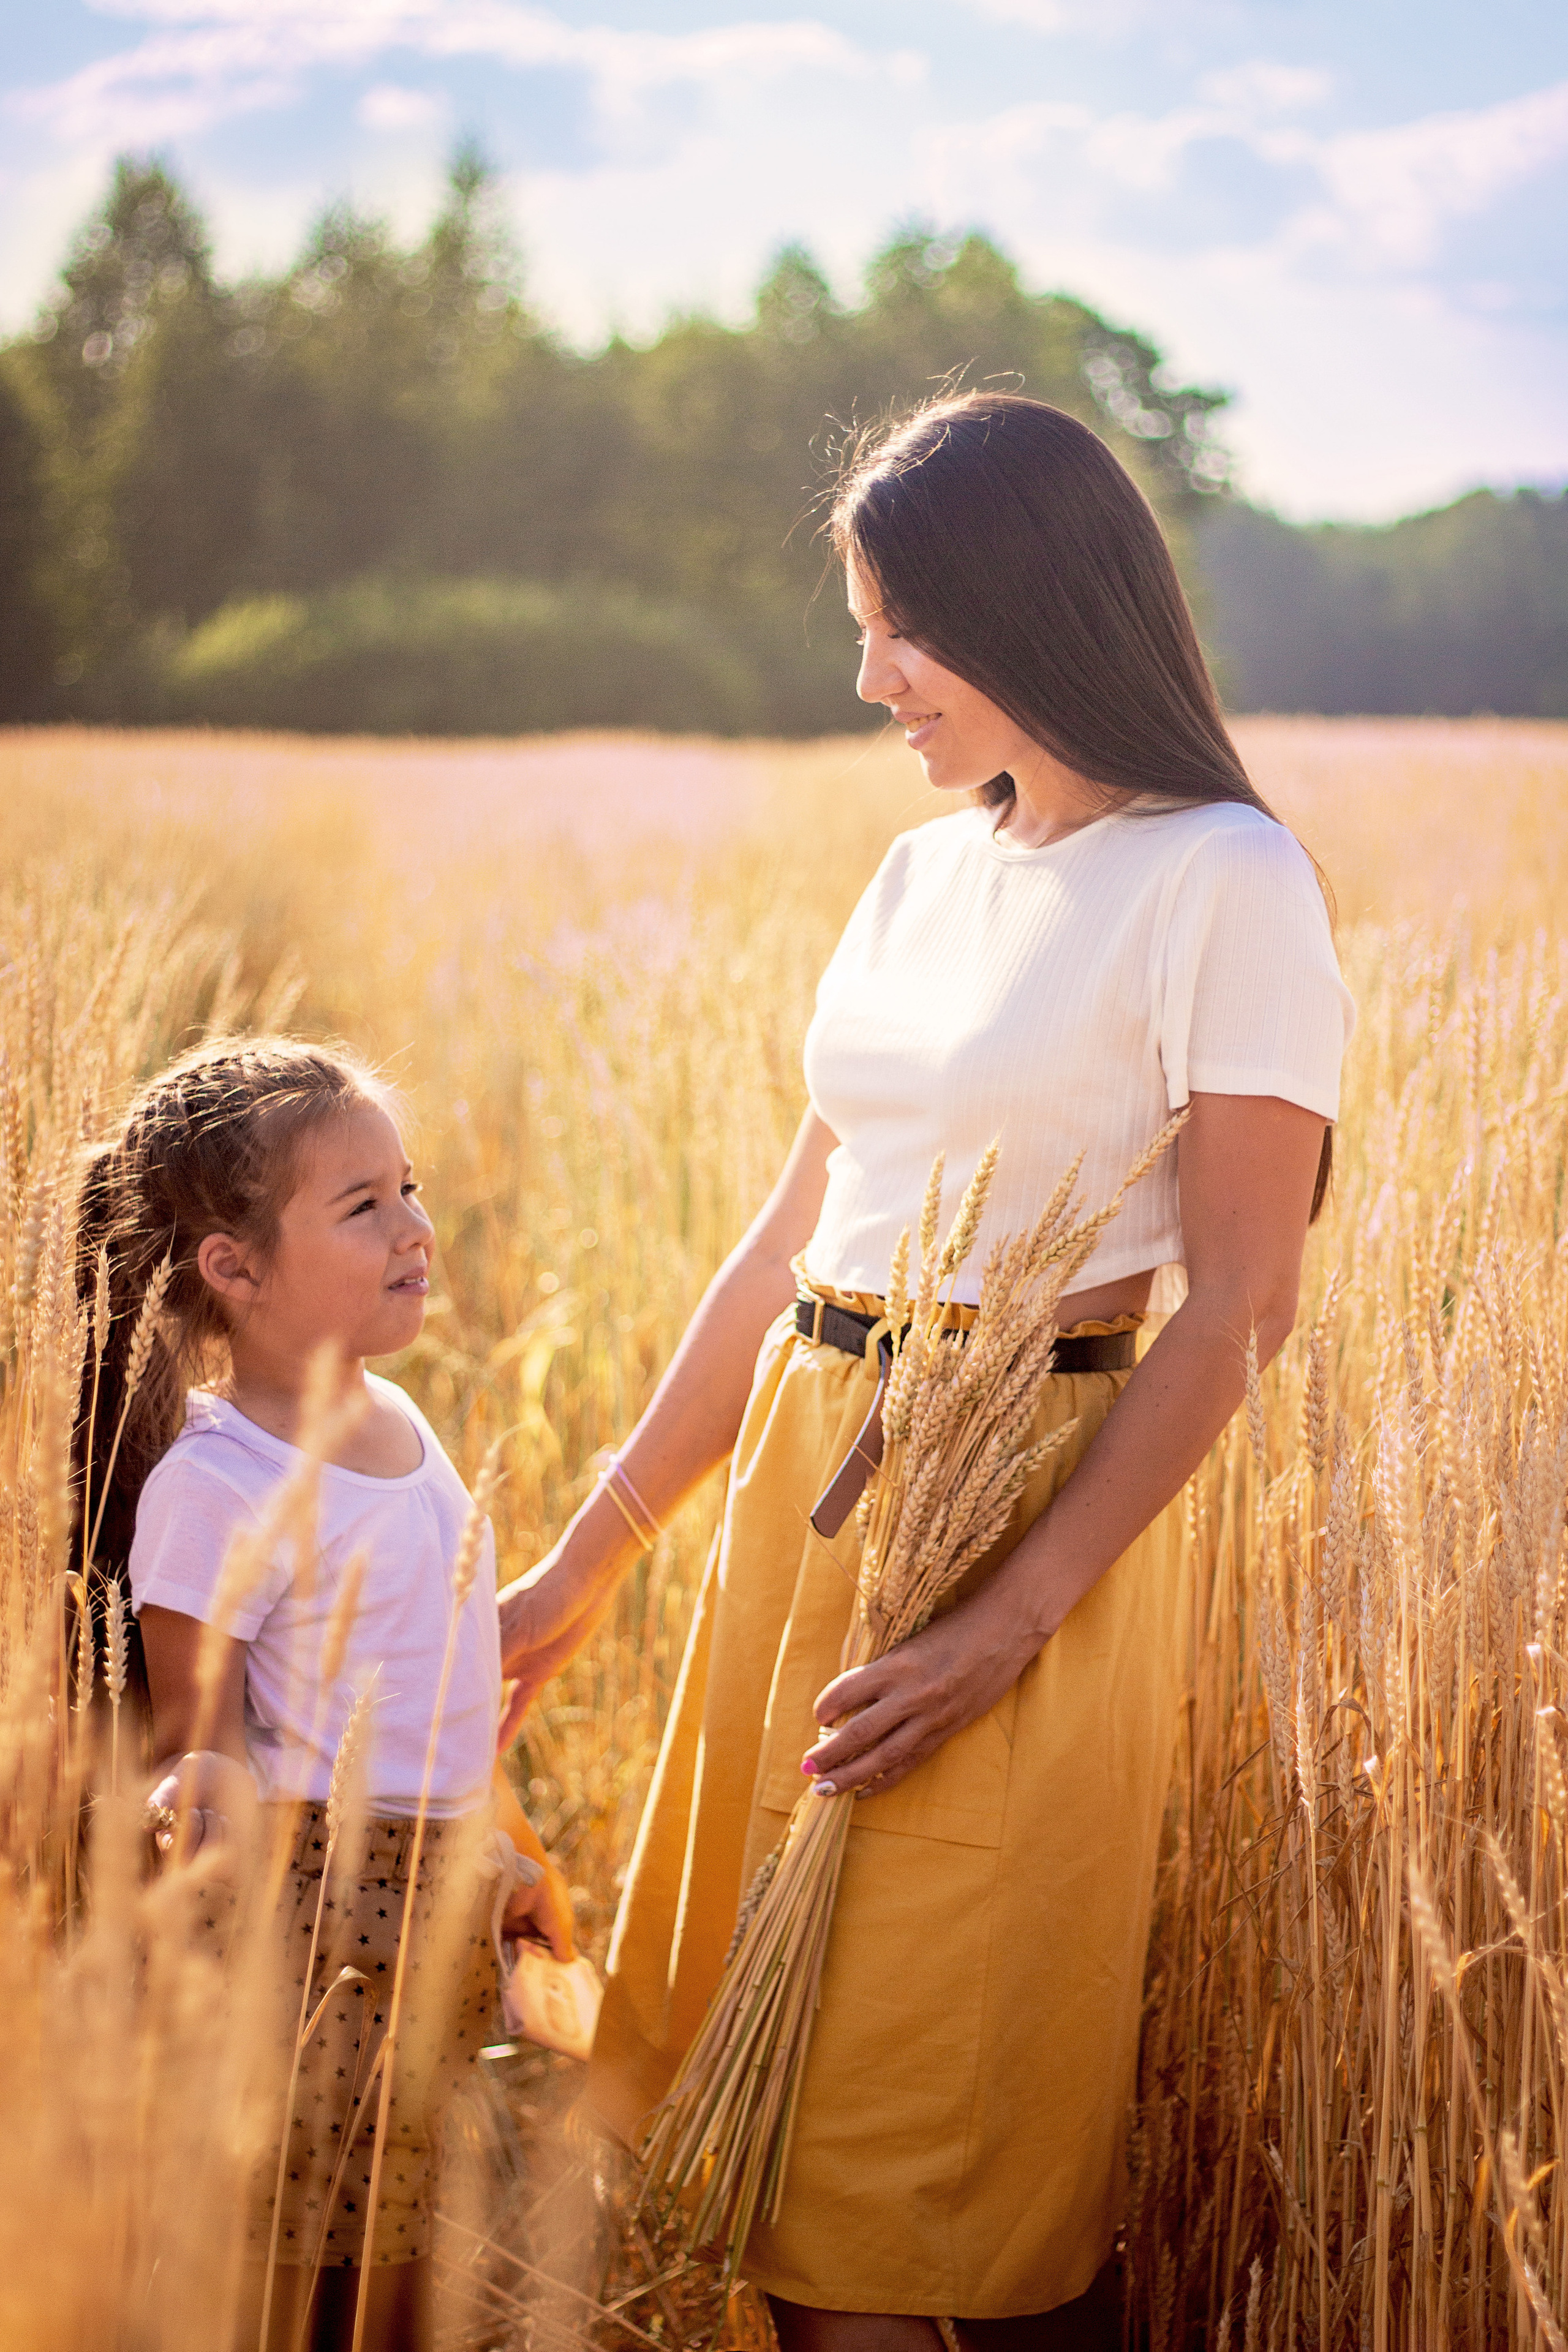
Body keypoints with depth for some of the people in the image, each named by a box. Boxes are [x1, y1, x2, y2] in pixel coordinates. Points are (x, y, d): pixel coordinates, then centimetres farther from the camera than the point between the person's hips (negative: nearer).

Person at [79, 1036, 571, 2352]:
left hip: (442, 1910, 8)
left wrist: (501, 1860, 24)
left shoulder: (400, 1421, 8)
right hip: (313, 1912, -7)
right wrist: (210, 1799, -33)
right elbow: (200, 1730, -13)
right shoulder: (211, 1485, -17)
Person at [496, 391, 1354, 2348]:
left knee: (901, 2165, 0)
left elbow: (1237, 1308, -13)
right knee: (764, 2094, 14)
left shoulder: (1224, 883, -10)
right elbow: (791, 1239, 13)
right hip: (802, 1482, 7)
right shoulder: (922, 877, 11)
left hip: (1032, 1509, -7)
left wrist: (1011, 1623, -18)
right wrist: (587, 1562, 14)